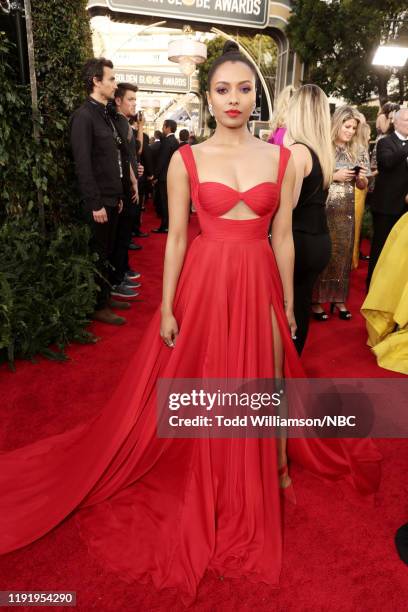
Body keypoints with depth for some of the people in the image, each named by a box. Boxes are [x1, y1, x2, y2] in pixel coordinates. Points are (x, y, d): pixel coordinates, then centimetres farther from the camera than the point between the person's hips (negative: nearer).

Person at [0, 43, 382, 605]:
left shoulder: (281, 159, 3)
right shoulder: (186, 160, -1)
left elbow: (283, 237, 5)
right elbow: (176, 237, -2)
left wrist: (289, 304, 7)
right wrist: (167, 309, -3)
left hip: (260, 284, 2)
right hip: (205, 283, -1)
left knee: (265, 381, 13)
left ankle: (275, 463, 41)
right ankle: (210, 484, 37)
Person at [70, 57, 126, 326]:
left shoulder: (105, 114, 14)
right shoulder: (84, 116, -12)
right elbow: (83, 165, -18)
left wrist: (118, 195, 14)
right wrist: (95, 204, -19)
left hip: (111, 198, 8)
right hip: (99, 202, -8)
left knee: (108, 253, 16)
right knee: (98, 255, 1)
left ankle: (106, 296, 29)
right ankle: (99, 307, 13)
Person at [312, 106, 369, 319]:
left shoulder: (358, 151, 9)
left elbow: (362, 186, 15)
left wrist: (361, 177, -6)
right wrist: (334, 176, -15)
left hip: (346, 211, 5)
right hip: (323, 209, -4)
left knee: (343, 253, 8)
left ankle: (338, 298, 20)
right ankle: (317, 299, 11)